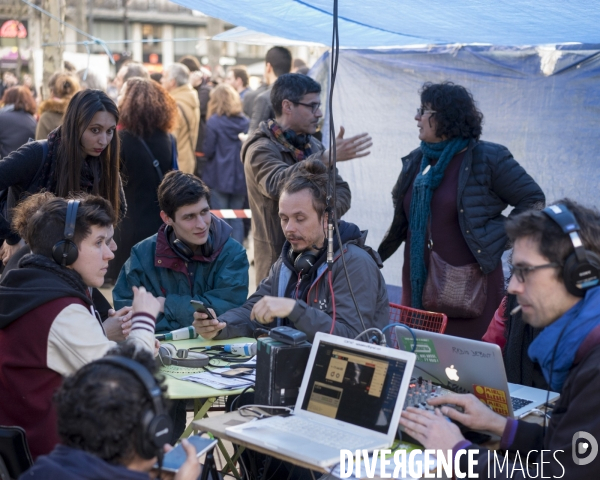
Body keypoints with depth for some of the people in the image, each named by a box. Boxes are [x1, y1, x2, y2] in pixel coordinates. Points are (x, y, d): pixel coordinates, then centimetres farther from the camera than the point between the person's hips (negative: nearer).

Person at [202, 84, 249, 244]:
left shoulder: (214, 122, -10)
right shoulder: (245, 121, 2)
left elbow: (208, 151, -9)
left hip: (220, 177, -4)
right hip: (240, 177, 4)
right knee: (237, 219, 11)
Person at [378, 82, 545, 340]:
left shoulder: (487, 159, -7)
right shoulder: (417, 161, 11)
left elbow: (532, 199, -3)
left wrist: (498, 240, -9)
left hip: (468, 286, -6)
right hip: (418, 283, 6)